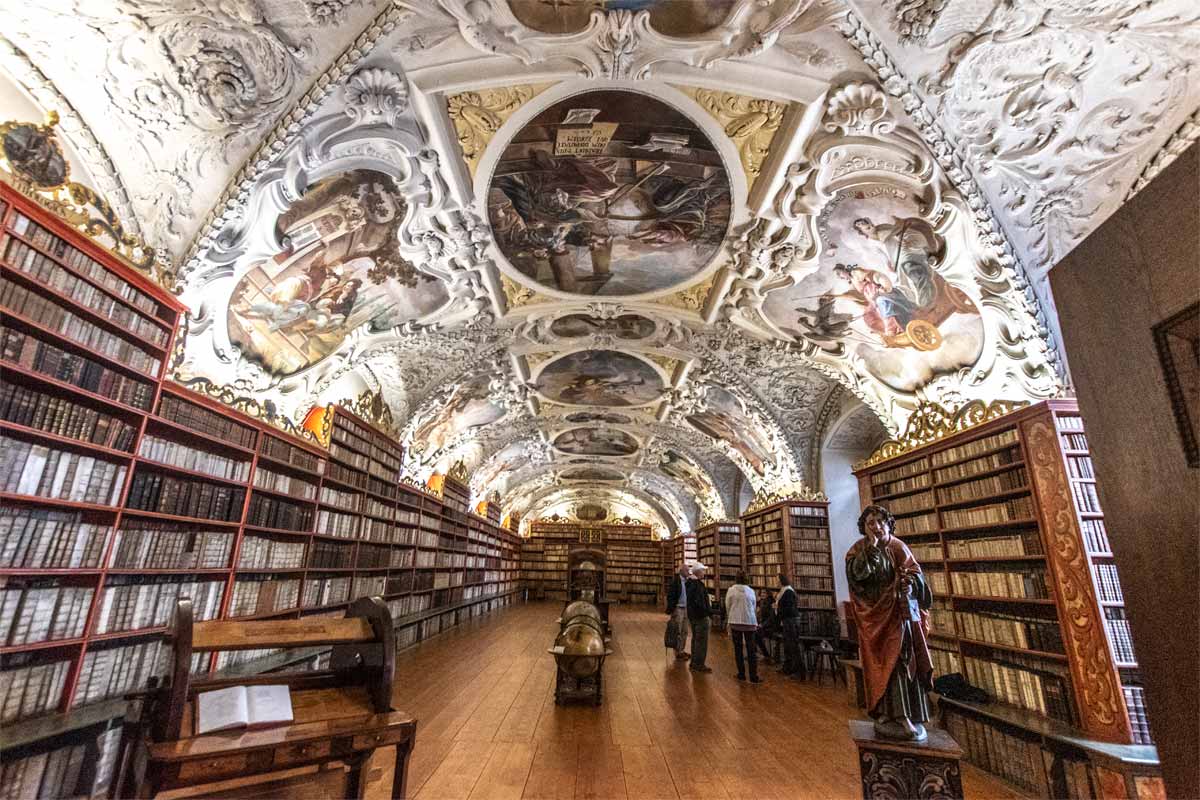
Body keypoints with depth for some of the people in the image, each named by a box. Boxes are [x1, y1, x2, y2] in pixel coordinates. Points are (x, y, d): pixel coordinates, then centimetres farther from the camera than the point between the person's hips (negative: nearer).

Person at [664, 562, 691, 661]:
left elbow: (689, 595, 13)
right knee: (678, 632, 1)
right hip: (677, 608, -7)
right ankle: (677, 652, 11)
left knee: (684, 632, 15)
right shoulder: (675, 581, -14)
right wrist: (670, 609, -18)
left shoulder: (687, 581, 7)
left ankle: (682, 650, 27)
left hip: (685, 608, 7)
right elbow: (670, 595, -16)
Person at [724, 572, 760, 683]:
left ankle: (741, 674, 13)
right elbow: (753, 607, 11)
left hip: (735, 622, -1)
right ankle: (753, 676, 4)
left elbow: (727, 607, 4)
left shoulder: (731, 590, -2)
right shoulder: (751, 591, 3)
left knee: (738, 648, 9)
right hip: (750, 622, 1)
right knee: (751, 649, 5)